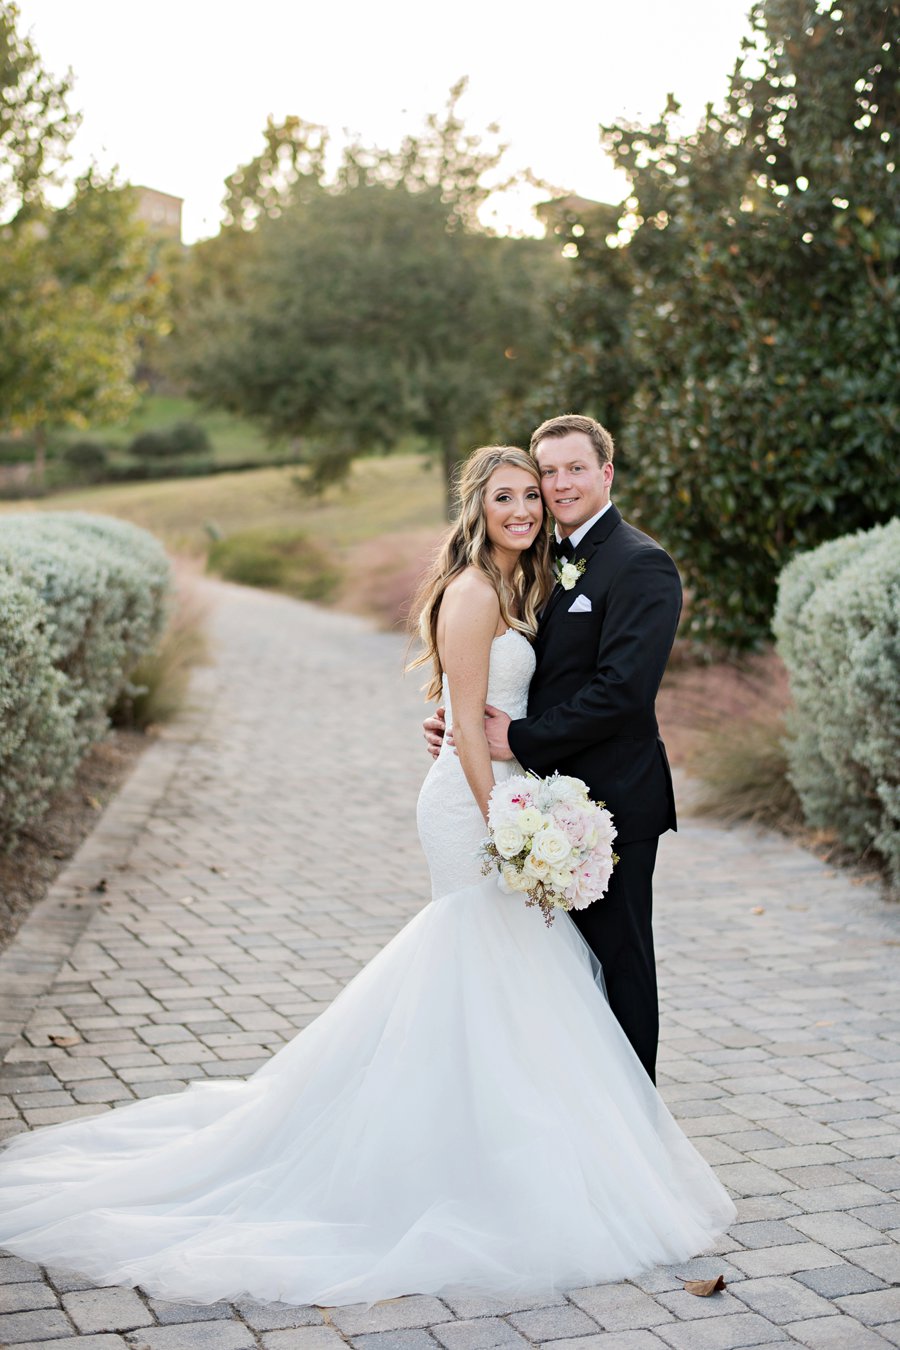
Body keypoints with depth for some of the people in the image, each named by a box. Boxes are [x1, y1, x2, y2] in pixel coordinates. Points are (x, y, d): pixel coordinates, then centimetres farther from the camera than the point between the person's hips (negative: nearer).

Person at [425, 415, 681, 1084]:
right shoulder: (551, 561, 14)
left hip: (613, 802, -9)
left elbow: (623, 690, -23)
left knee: (618, 964, 2)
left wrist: (522, 739, -19)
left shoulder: (640, 564, -13)